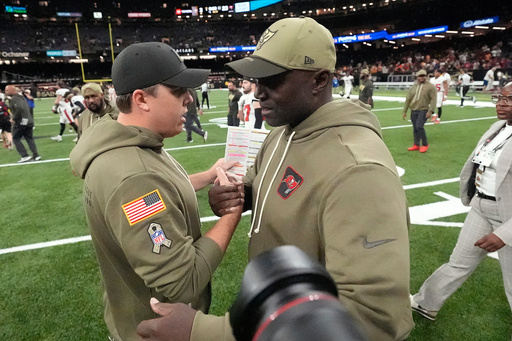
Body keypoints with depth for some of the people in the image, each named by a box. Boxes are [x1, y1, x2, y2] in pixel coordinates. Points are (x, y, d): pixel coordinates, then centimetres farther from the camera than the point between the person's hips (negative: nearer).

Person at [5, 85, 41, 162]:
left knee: (16, 139, 3)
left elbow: (19, 108, -27)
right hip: (29, 120, 8)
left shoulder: (14, 99, -12)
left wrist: (14, 119, -17)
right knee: (29, 138, 13)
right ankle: (36, 155, 7)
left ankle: (25, 156, -3)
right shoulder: (21, 97, 16)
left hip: (20, 122, -8)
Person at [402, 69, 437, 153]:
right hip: (413, 111, 5)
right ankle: (416, 145, 20)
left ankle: (425, 144, -1)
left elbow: (433, 99, -9)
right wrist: (404, 111, 12)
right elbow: (408, 99, 14)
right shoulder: (413, 87, 10)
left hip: (423, 110, -5)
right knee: (415, 128, 8)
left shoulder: (430, 86, -3)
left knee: (419, 126, -16)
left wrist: (430, 111, -18)